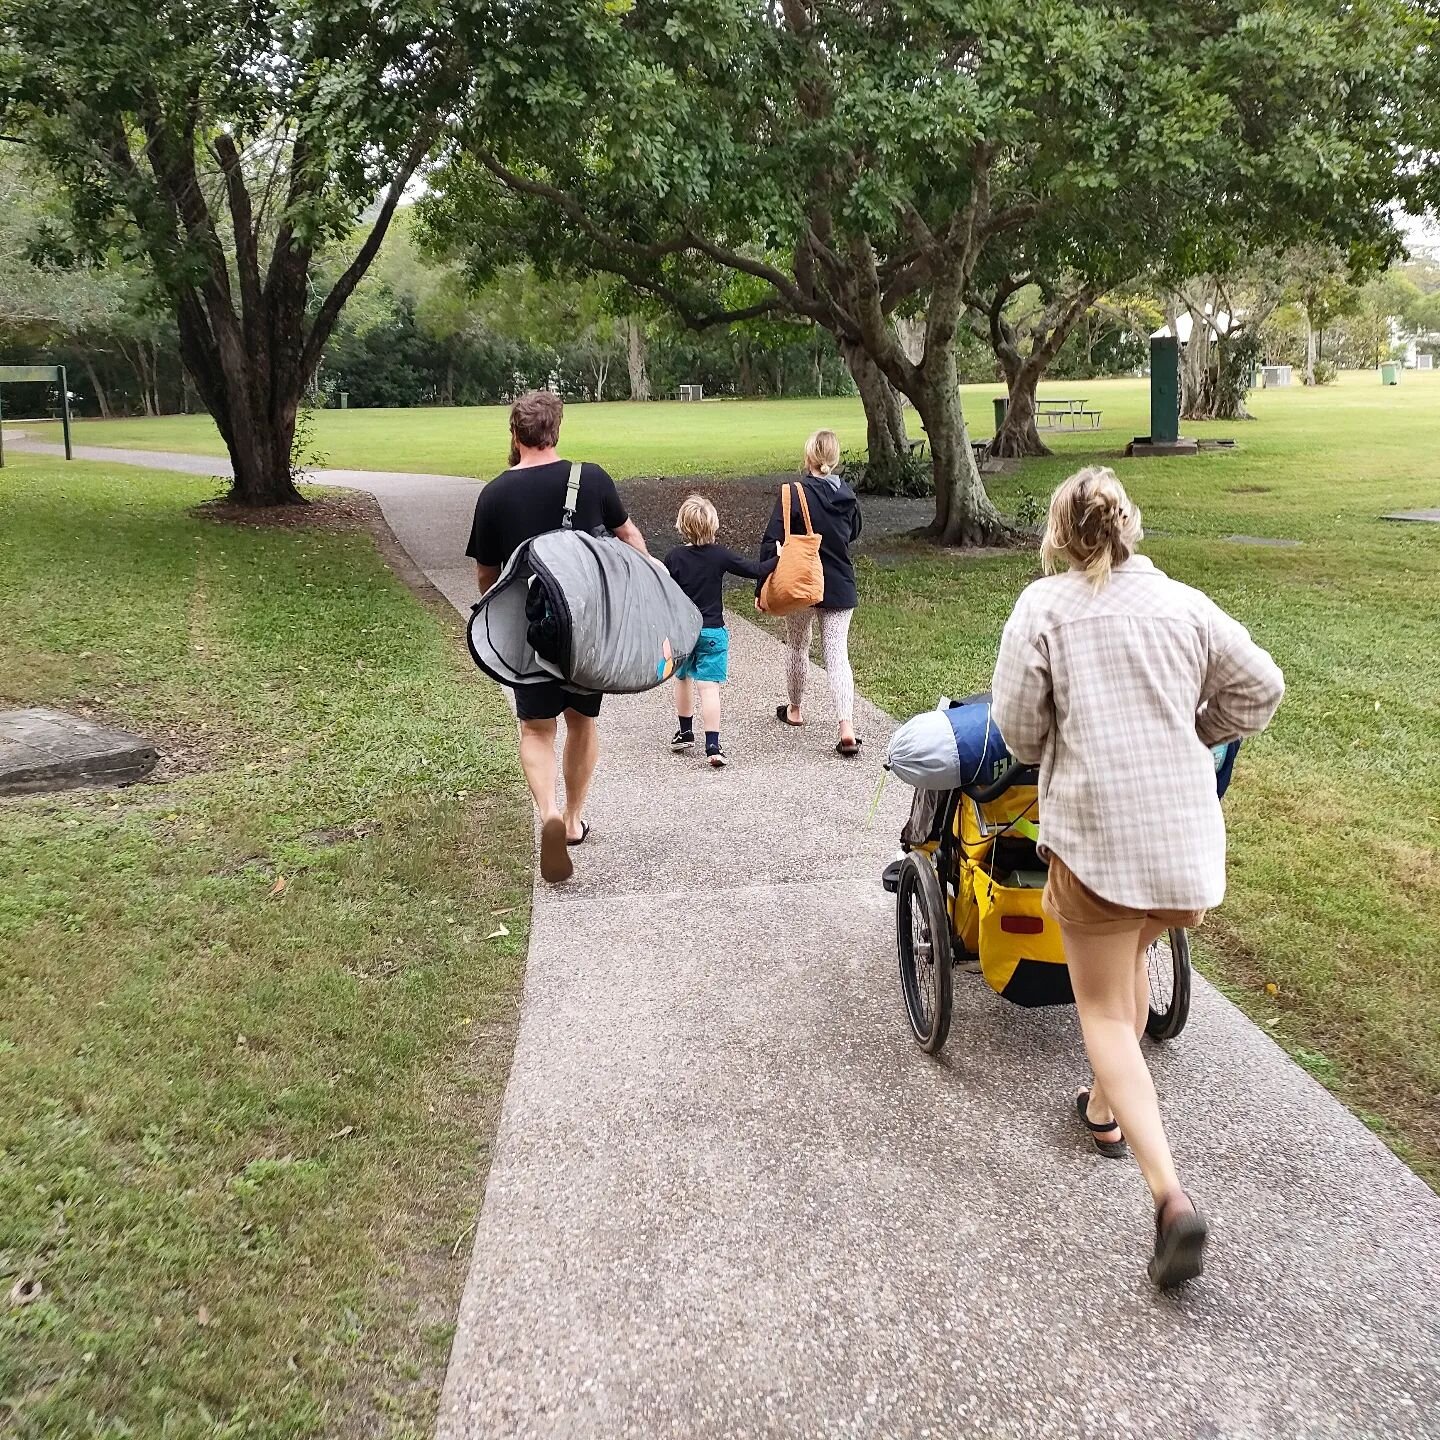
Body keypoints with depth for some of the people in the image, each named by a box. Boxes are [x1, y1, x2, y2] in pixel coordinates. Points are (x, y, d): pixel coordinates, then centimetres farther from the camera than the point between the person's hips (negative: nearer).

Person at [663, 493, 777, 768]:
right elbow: (755, 570, -6)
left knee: (682, 679, 23)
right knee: (709, 688, -6)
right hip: (712, 632, -2)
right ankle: (713, 745, -14)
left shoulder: (674, 558, -5)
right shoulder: (720, 555, -8)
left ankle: (685, 732, 35)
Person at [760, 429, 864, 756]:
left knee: (797, 647, 19)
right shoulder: (847, 495, 0)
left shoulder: (794, 494, -14)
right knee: (838, 655, 1)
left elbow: (771, 543, -14)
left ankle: (795, 709, 38)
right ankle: (847, 729, -11)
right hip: (841, 588, 3)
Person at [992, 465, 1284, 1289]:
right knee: (1131, 963, 27)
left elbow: (1019, 730, -5)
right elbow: (1260, 690, 9)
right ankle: (1106, 1108, 44)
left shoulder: (1043, 609, -4)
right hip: (1187, 834, 4)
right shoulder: (1183, 603, 6)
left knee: (1104, 1010, 4)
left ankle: (1172, 1197, -9)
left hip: (1095, 833, -4)